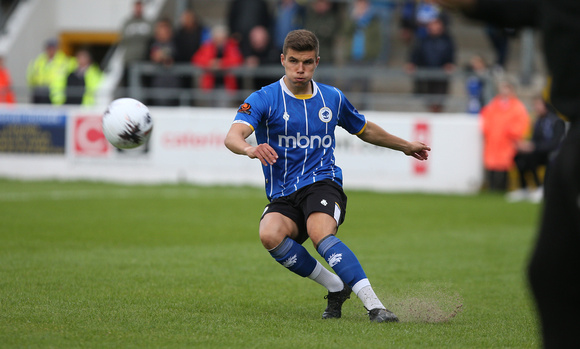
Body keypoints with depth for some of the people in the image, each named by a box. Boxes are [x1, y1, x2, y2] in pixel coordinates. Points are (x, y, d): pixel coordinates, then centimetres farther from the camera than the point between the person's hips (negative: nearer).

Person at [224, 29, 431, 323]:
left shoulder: (333, 98, 12)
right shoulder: (264, 99, -1)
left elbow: (365, 130, 32)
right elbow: (233, 136, -19)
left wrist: (405, 146, 41)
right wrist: (249, 148, -43)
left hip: (322, 183, 0)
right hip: (282, 197, 0)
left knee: (320, 234, -34)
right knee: (270, 234, -33)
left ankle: (375, 306, -42)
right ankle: (336, 287, -16)